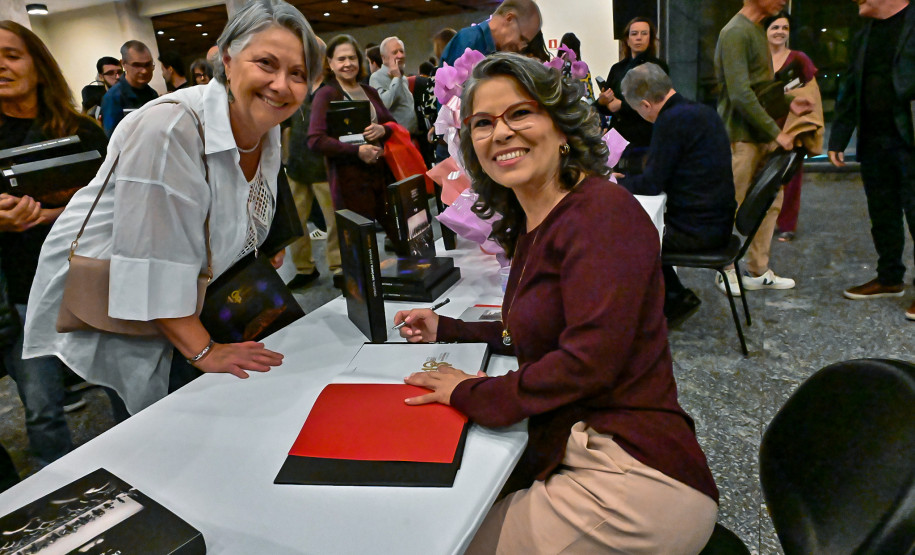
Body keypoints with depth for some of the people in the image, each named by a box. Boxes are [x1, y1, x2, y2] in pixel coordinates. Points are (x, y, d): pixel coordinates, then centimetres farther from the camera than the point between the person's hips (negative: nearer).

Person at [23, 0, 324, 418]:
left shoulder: (268, 132, -3)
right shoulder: (168, 128, -28)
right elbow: (153, 262, -29)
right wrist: (204, 350, -25)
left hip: (181, 308, 7)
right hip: (103, 308, -7)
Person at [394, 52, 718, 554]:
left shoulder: (604, 211, -16)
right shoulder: (529, 224, 10)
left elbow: (591, 356, -24)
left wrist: (474, 394, -14)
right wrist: (446, 330, 19)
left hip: (633, 472, -8)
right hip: (566, 456, 8)